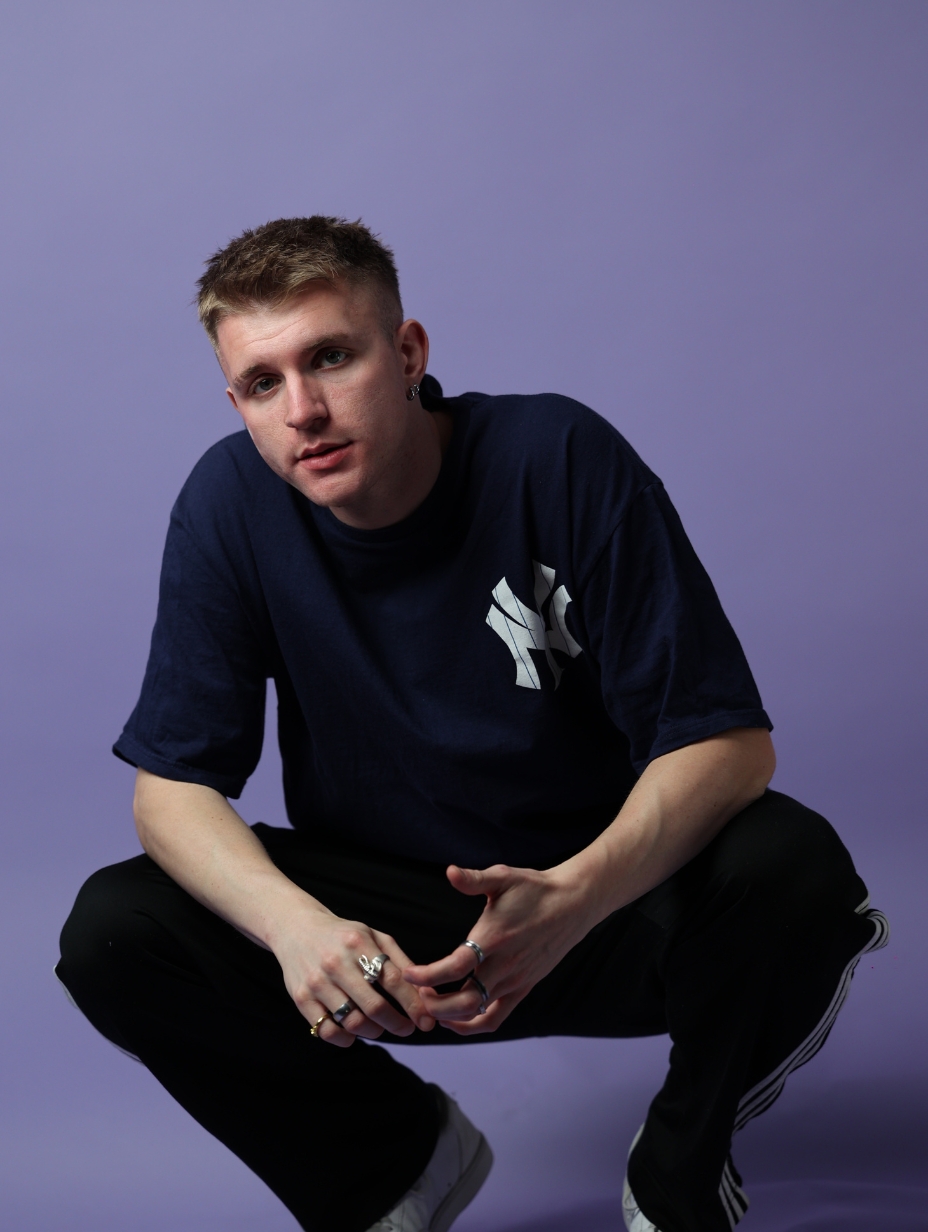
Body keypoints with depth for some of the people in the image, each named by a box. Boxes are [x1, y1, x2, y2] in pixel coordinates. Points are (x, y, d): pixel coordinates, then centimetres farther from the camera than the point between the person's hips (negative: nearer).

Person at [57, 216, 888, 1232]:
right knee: (110, 935, -21)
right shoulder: (231, 502, -11)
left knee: (792, 863, -32)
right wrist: (291, 923, -33)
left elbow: (724, 739, -19)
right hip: (380, 927, 2)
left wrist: (573, 897, -39)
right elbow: (173, 784, -10)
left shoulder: (559, 461, -18)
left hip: (606, 910, -1)